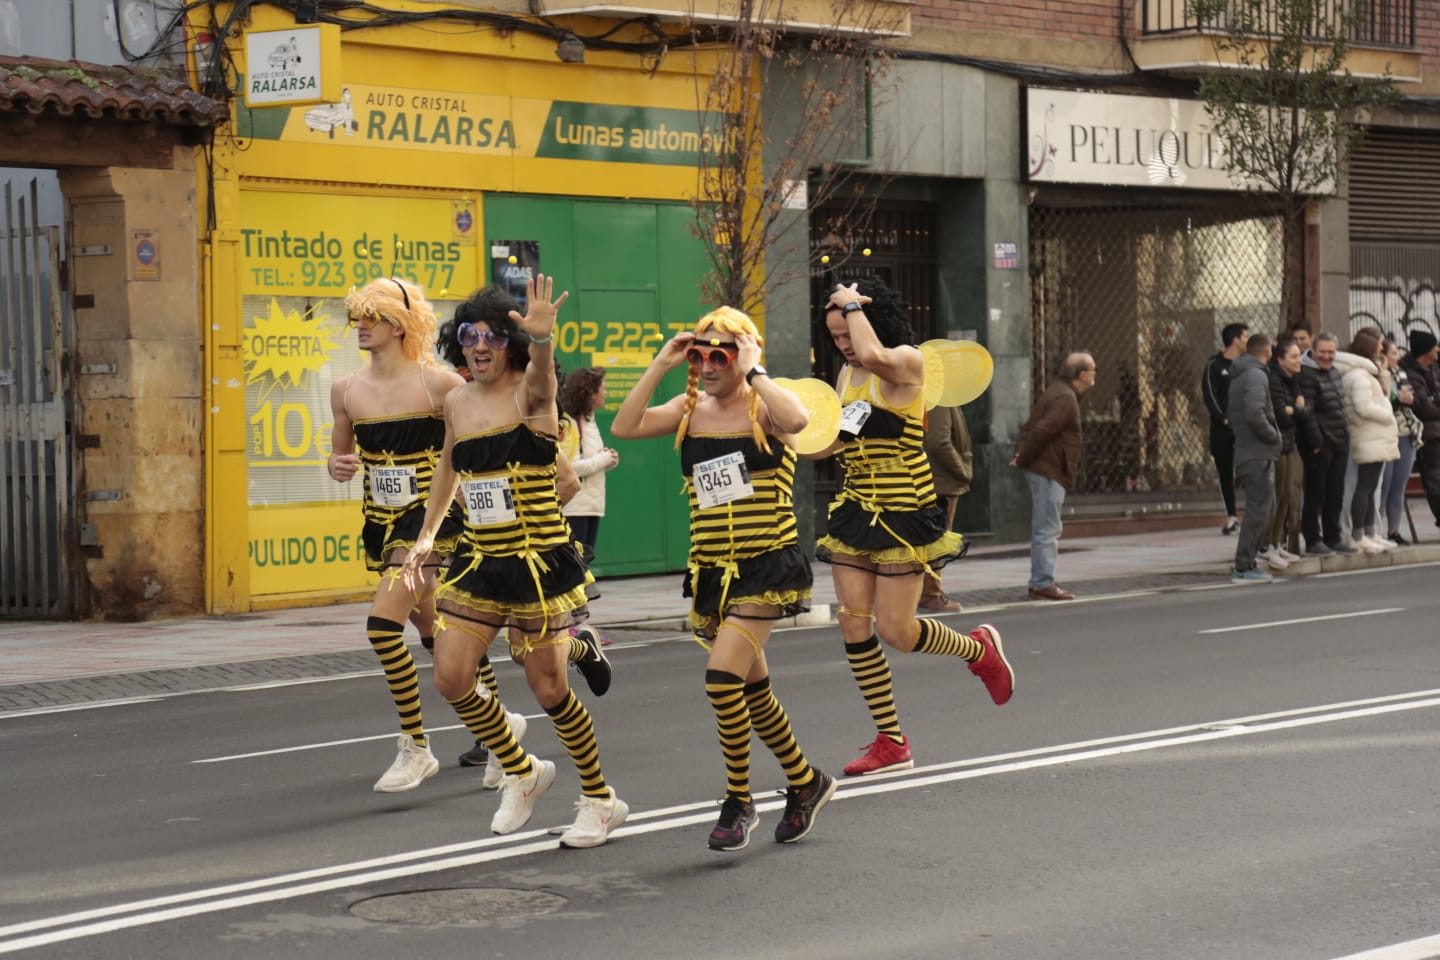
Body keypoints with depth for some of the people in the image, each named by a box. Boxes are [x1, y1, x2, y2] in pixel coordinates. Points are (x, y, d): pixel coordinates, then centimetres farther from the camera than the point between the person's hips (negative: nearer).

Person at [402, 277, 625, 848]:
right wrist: (427, 533, 23)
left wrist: (541, 338, -57)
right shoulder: (457, 404, 7)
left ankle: (601, 801, 21)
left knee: (547, 688, 0)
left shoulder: (530, 393, -10)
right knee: (450, 678, -2)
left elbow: (540, 376, -36)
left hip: (537, 561, -6)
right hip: (478, 561, 6)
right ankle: (522, 774, 23)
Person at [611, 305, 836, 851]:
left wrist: (753, 372, -20)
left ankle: (738, 801, -1)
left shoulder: (762, 408, -7)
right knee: (752, 691, 16)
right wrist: (660, 367, -6)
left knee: (722, 679, -19)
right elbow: (625, 427, -6)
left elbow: (796, 421, -31)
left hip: (766, 566, -6)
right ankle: (806, 784, 36)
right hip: (711, 571, 6)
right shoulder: (690, 409, 7)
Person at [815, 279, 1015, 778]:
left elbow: (872, 354, -35)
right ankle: (890, 743, 11)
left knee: (895, 632, -5)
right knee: (854, 625, 1)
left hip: (903, 511, -7)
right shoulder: (847, 375, 12)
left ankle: (979, 649, 26)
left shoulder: (907, 362, -11)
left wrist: (852, 304, -19)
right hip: (855, 509, 7)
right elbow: (831, 442, 18)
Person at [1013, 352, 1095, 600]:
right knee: (1047, 530, -8)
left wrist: (1021, 452, 5)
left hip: (1043, 470, 11)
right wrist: (1023, 459, -14)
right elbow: (1041, 431, -24)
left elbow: (1031, 426, 18)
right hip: (1048, 470, -11)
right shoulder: (1065, 399, -17)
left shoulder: (1058, 392, 17)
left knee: (1047, 529, 15)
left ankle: (1042, 581, 20)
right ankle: (1043, 583, -7)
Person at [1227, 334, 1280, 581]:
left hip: (1246, 451, 10)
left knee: (1265, 507, 16)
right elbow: (1255, 413, -26)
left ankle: (1247, 563, 16)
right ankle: (1243, 568, -7)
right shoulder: (1256, 375, -13)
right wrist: (1273, 435, -14)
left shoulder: (1238, 377, 18)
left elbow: (1231, 415, 23)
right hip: (1258, 454, -10)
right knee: (1258, 510, -7)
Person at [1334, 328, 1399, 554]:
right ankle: (1358, 537, -5)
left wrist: (1383, 374, 12)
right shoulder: (1359, 374, -16)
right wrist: (1389, 418, -11)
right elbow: (1365, 407, -22)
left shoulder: (1365, 372, 17)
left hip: (1376, 439, 11)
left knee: (1369, 488, 14)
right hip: (1370, 440, -11)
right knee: (1365, 487, -7)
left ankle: (1369, 534, 19)